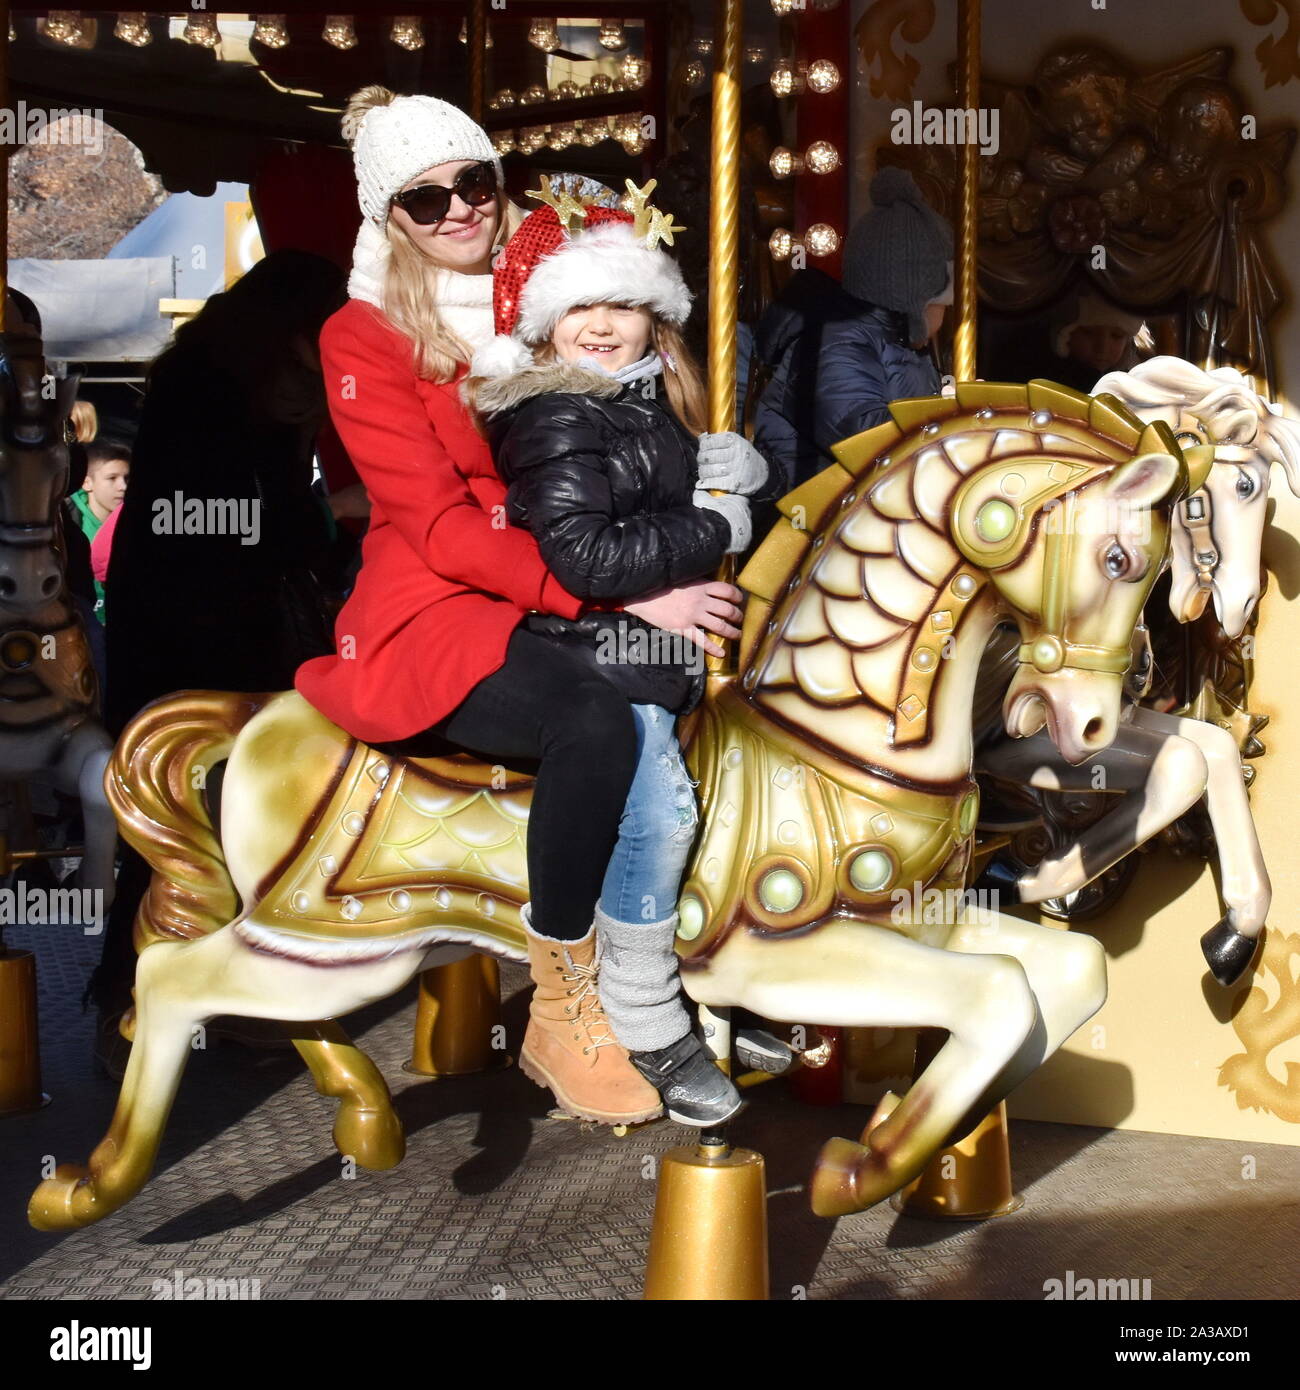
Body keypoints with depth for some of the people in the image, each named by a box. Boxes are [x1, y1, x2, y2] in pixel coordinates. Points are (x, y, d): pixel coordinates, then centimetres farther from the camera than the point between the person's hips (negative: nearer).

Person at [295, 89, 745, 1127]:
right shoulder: (364, 339, -3)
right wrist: (627, 595, -22)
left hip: (565, 604, 6)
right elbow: (445, 530, -13)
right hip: (437, 613, -5)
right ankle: (562, 1007, -18)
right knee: (595, 720, -33)